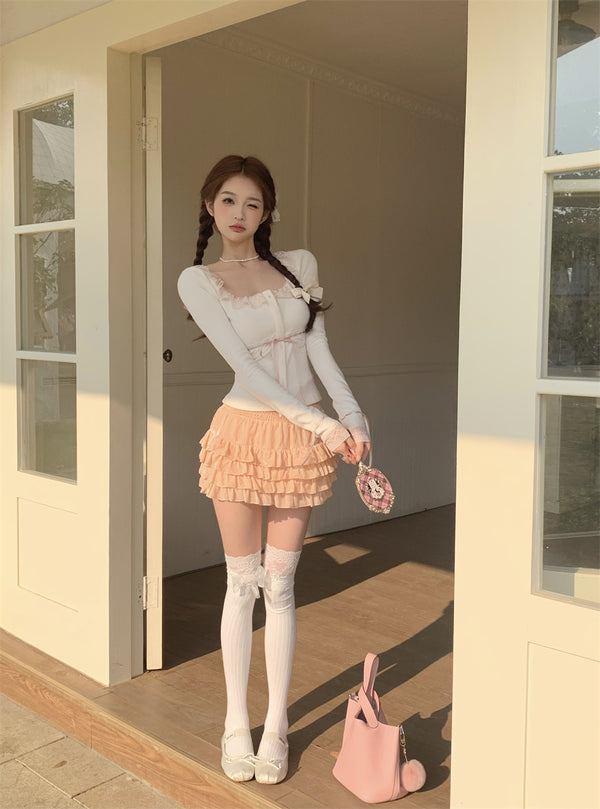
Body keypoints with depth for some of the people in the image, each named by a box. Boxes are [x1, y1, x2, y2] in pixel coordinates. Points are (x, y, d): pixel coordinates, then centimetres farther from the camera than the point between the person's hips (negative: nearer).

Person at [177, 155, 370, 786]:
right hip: (243, 431, -2)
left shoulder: (299, 265, 8)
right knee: (242, 582, 6)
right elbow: (243, 363, -11)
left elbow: (318, 350, 7)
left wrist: (352, 415, -6)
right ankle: (236, 722, 22)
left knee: (280, 584, 8)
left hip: (304, 437, 2)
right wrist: (318, 421, -17)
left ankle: (276, 725, 20)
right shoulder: (197, 280, -1)